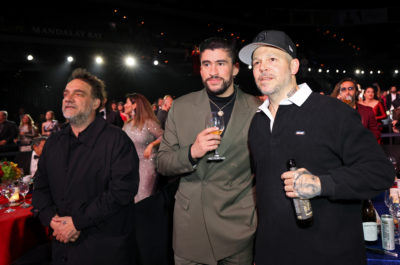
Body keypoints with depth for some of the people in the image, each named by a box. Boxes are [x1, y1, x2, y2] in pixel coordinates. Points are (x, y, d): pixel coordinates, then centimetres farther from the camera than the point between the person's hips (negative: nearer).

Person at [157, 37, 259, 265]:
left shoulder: (257, 110, -5)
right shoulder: (181, 107, -1)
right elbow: (162, 164, 1)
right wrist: (192, 152, -19)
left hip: (237, 227, -1)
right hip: (190, 225, 1)